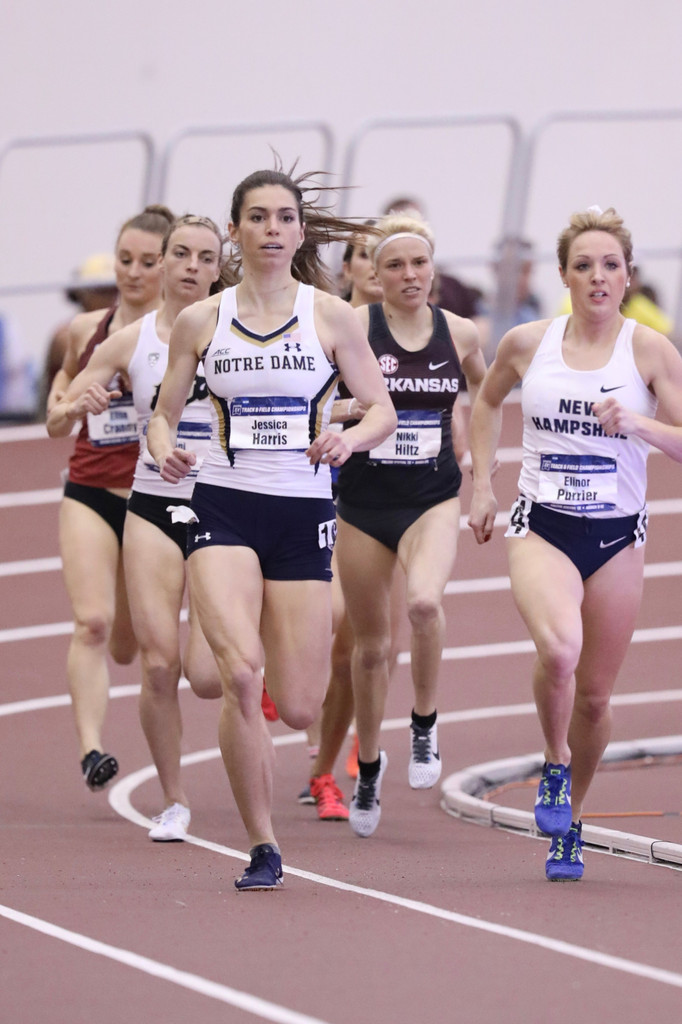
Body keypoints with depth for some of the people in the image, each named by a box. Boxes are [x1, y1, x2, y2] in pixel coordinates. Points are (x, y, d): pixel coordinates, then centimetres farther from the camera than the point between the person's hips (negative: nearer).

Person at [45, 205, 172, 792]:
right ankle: (91, 749, -26)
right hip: (90, 495, 2)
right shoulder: (86, 328, 6)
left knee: (129, 646, 12)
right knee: (91, 621, -20)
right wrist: (59, 397, 7)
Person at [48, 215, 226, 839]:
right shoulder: (132, 341, 5)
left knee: (207, 676, -11)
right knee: (159, 664, -9)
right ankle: (174, 800, 7)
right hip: (153, 507, 1)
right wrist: (79, 406, -14)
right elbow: (57, 422, 8)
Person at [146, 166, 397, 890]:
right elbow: (165, 411, 12)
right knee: (240, 671, -23)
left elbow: (381, 409, 3)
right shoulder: (200, 321, 4)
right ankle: (261, 848, -10)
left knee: (297, 710, -1)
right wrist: (163, 449, -10)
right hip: (224, 506, 0)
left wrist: (350, 439, -18)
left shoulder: (331, 316, 2)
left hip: (304, 512, 0)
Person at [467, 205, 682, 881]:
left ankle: (569, 824, 29)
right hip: (541, 527, -1)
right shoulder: (527, 344, 1)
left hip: (616, 534, 1)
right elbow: (486, 403, 22)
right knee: (559, 648, -30)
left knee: (594, 695, 7)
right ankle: (554, 767, -3)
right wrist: (481, 486, 14)